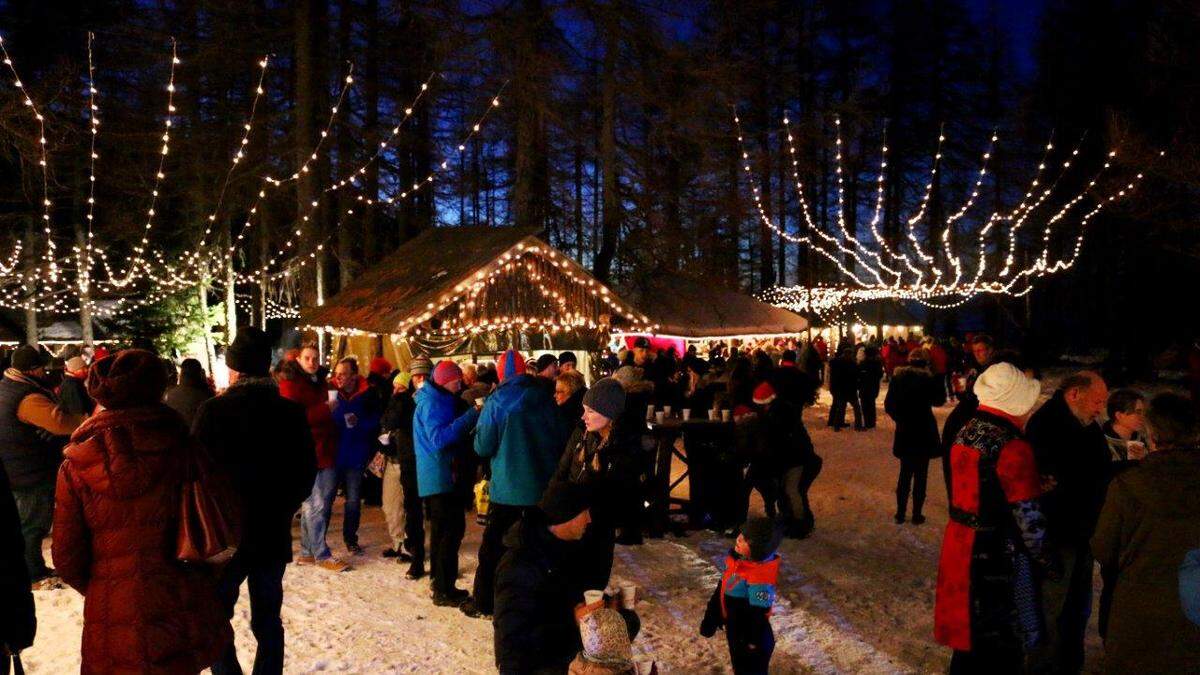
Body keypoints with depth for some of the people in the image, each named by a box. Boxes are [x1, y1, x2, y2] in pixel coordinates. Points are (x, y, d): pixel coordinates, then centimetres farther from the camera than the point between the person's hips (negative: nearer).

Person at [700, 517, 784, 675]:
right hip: (734, 632, 8)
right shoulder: (736, 560, -6)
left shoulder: (761, 575, -32)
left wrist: (753, 643, -19)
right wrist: (710, 619, 11)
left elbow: (758, 613, -26)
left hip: (750, 639, -8)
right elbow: (720, 591, 6)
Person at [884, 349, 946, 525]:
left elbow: (888, 405, 0)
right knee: (921, 475, 6)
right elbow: (939, 400, 0)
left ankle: (900, 513, 17)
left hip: (904, 432, 3)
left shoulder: (898, 377, -1)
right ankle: (917, 515, 9)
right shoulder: (928, 378, -12)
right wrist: (937, 378, -1)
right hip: (924, 432, -3)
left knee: (905, 473, 15)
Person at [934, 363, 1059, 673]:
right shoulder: (1013, 446, -21)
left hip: (960, 543, 8)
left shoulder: (967, 430, 3)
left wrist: (1035, 483, 12)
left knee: (970, 633, 21)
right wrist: (1050, 563, -4)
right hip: (997, 554, -7)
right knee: (1001, 647, 8)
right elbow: (1028, 517, -17)